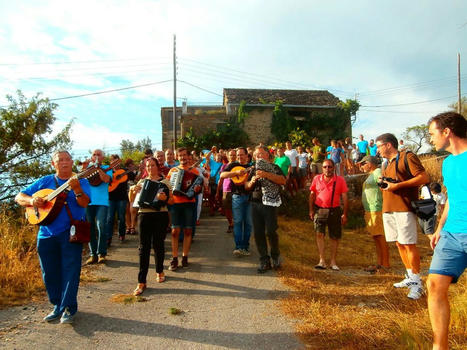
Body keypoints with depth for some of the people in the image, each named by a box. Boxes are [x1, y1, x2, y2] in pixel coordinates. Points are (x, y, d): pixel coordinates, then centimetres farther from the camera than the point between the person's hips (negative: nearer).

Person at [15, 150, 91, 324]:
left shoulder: (81, 181, 2)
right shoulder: (45, 181, 12)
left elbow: (84, 202, -13)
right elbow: (19, 197, 12)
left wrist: (76, 189, -32)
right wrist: (31, 200, -10)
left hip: (71, 233, -4)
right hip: (47, 233, 4)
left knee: (70, 270, -6)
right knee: (50, 273, 11)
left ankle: (69, 308, 4)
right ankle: (57, 306, 26)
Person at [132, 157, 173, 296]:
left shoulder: (164, 182, 5)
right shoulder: (141, 181, 14)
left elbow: (171, 201, 0)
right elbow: (133, 199, 17)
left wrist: (164, 198, -21)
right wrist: (133, 190, -2)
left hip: (160, 215, -2)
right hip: (144, 215, 2)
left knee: (158, 244, 5)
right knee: (144, 247, -3)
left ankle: (159, 271, 31)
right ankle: (141, 282, -2)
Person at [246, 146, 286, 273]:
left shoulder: (274, 167, 2)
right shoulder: (254, 170, 18)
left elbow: (283, 181, -14)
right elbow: (246, 187, 18)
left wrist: (266, 174, -21)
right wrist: (252, 181, -4)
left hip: (270, 203, -5)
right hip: (256, 204, 5)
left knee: (270, 232, -8)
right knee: (258, 233, 4)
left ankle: (276, 256, 17)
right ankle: (264, 261, 14)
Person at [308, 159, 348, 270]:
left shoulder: (340, 180, 0)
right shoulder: (317, 179, 4)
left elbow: (344, 198, 1)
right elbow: (312, 195, 10)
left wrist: (344, 214, -3)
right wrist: (311, 210, 5)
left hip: (334, 211, 0)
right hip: (319, 210, 0)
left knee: (335, 237, 6)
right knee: (319, 234, -12)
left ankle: (333, 262, 19)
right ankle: (322, 261, -8)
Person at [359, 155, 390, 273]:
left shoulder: (378, 172, -9)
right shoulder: (371, 175, 22)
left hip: (377, 210, -11)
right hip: (370, 210, 11)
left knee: (380, 237, -7)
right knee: (375, 237, 12)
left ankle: (385, 265, -1)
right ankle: (379, 263, 18)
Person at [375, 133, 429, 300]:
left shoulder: (407, 157, -4)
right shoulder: (387, 164, 22)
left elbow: (424, 178, -13)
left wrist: (398, 185, -18)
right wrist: (384, 184, 7)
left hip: (404, 208, -8)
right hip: (388, 209, 9)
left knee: (409, 244, -7)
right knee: (399, 244, 11)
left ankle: (416, 282, 1)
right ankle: (410, 277, 22)